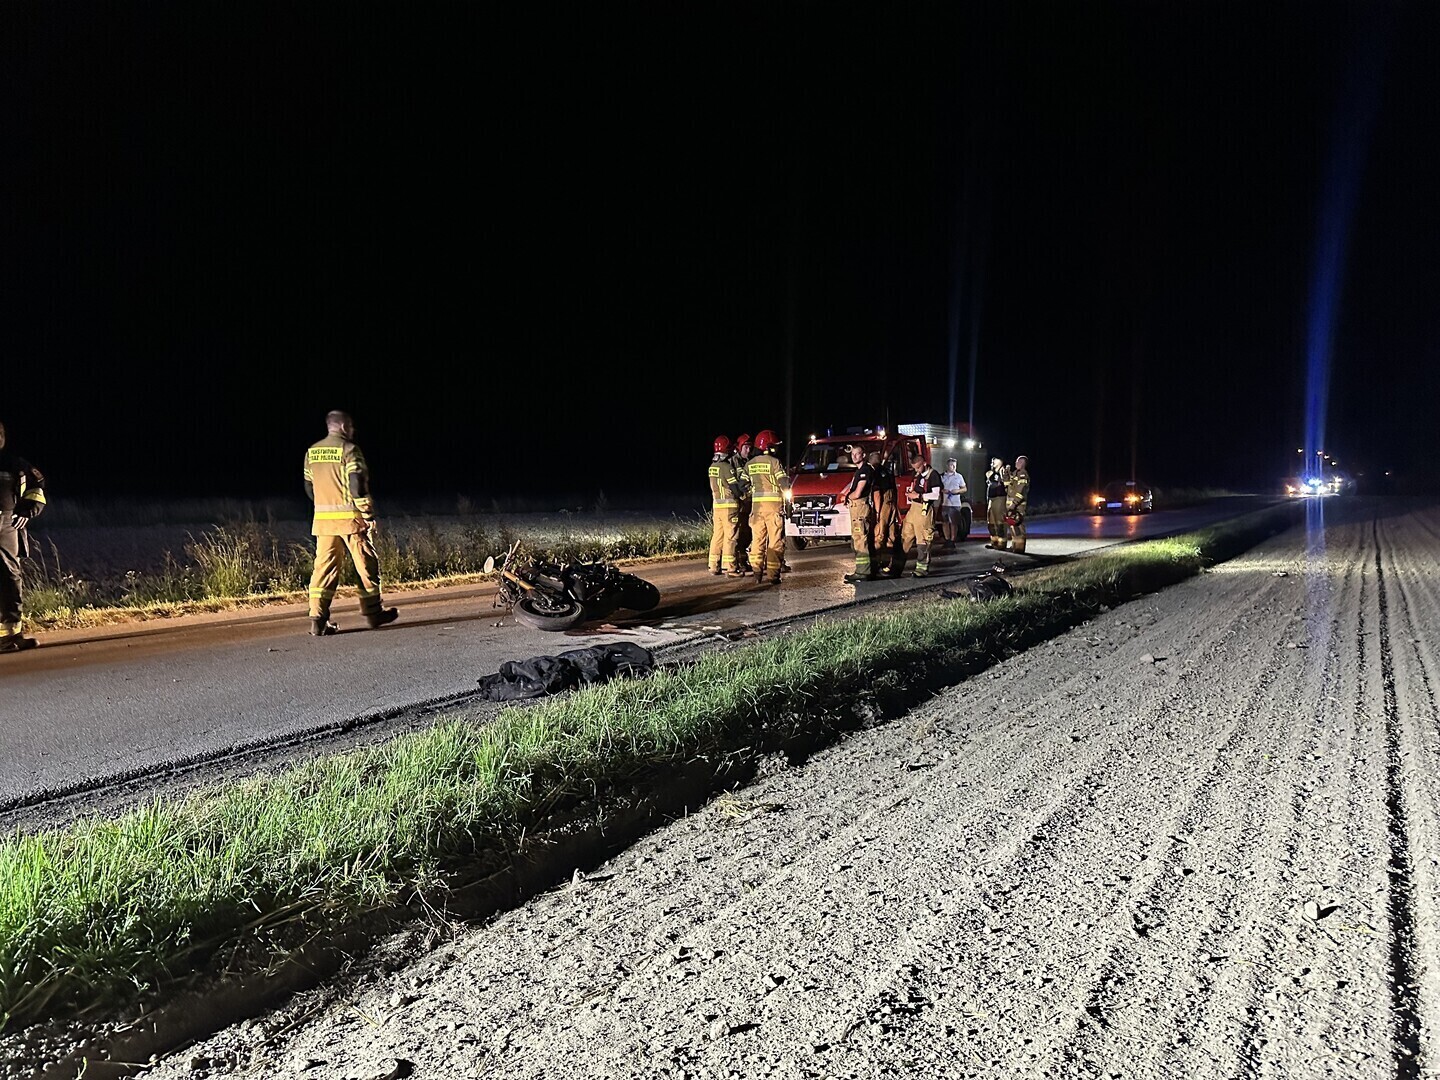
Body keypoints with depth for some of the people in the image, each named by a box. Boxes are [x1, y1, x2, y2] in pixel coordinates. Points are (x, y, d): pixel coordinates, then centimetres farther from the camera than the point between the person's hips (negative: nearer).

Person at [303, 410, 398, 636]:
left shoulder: (312, 452, 12)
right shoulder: (349, 450, -8)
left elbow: (309, 487, 16)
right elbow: (357, 486, -15)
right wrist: (369, 515, -11)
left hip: (322, 519, 6)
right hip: (349, 517, -6)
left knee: (324, 566, 5)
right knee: (366, 564, 7)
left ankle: (318, 619, -3)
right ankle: (374, 613, 15)